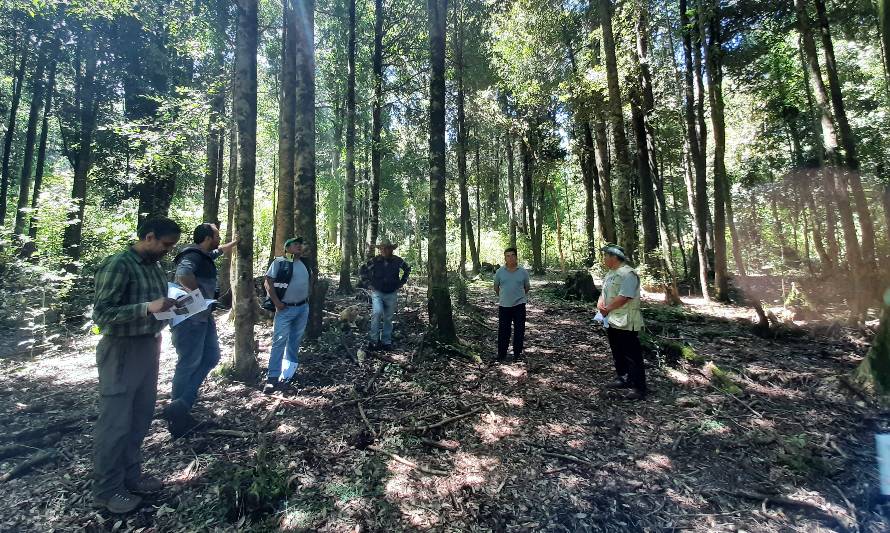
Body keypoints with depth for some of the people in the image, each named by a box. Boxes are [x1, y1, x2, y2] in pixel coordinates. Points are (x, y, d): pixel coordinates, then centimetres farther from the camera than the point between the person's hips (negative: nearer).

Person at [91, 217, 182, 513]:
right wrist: (148, 307, -29)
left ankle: (130, 476, 32)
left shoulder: (156, 268, 10)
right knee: (115, 422, 3)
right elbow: (101, 314, -19)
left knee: (141, 418, 17)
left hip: (149, 347, 8)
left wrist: (171, 307, 1)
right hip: (122, 351, -8)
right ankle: (105, 491, 20)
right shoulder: (117, 265, -15)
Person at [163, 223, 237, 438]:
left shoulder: (206, 255, 14)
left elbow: (222, 250, 37)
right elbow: (183, 275, -37)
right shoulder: (192, 256, -17)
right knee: (189, 363, -1)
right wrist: (202, 294, -25)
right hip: (190, 318, -10)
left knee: (211, 357, 12)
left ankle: (182, 404, 14)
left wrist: (236, 242, 50)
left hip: (203, 316, 10)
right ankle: (178, 409, 12)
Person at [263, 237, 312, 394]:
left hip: (303, 308, 6)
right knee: (279, 342, -6)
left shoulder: (304, 264, 10)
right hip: (285, 309, -6)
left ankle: (287, 377, 23)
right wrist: (277, 303, -15)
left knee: (294, 343, 11)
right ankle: (272, 379, 2)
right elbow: (268, 283, -11)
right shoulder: (279, 262, -7)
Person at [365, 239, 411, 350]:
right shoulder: (375, 261, -7)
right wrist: (369, 283, 5)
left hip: (392, 294, 2)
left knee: (388, 318, 8)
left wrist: (402, 282, 10)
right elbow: (364, 270, 10)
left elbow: (407, 269, 16)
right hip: (377, 292, -2)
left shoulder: (397, 261, -3)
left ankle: (386, 341, 22)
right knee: (377, 313, -23)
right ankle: (373, 340, -11)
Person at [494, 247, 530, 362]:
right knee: (503, 331, 5)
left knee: (519, 331, 7)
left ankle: (517, 354, 22)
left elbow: (527, 287, 12)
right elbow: (496, 288, 13)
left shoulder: (523, 272, -1)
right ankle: (501, 354, 16)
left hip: (519, 305, 0)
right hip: (504, 305, 0)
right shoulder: (499, 272, 0)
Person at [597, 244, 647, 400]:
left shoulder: (628, 273, -17)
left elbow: (623, 297, -24)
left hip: (625, 322, -10)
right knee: (617, 353, 18)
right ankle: (623, 379, 32)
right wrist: (600, 303, -6)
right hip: (611, 321, 10)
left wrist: (607, 309, -13)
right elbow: (604, 292, 15)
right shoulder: (611, 273, 14)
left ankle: (639, 388, 6)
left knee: (632, 356, -2)